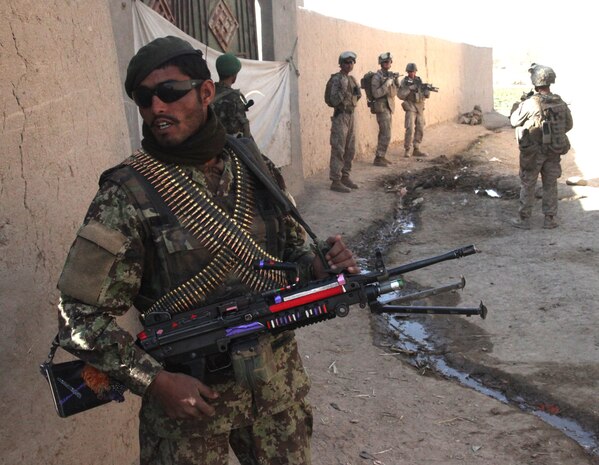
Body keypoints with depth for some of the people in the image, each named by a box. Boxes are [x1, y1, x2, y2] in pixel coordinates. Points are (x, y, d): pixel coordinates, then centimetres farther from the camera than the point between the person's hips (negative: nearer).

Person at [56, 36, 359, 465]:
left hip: (278, 376, 4)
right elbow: (80, 316, -12)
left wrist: (324, 265, -10)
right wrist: (154, 381, -19)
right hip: (189, 392, -3)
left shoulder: (256, 168, -1)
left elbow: (292, 252, 11)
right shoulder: (128, 194, -14)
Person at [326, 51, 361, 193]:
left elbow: (356, 98, 19)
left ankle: (345, 177, 21)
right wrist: (343, 90, -29)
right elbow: (334, 100, -17)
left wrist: (358, 91, -1)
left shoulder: (352, 79, 13)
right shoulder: (336, 79, -11)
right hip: (340, 116, -8)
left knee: (350, 150, 12)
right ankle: (335, 181, -5)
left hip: (351, 115, 8)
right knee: (338, 150, -8)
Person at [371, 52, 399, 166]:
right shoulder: (377, 77, -11)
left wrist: (395, 81, -3)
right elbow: (376, 94, -20)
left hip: (389, 107, 9)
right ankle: (378, 158, -8)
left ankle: (381, 156, 17)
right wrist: (387, 83, -22)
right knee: (386, 135, -12)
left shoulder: (390, 75, 13)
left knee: (383, 134, 11)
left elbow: (394, 93, 13)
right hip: (382, 108, -8)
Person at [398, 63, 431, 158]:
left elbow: (427, 95, 10)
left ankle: (416, 150, 14)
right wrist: (409, 88, -20)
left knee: (420, 130, 6)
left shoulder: (419, 80, 11)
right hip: (410, 107, -5)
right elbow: (400, 95, -11)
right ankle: (408, 150, -8)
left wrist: (427, 90, -11)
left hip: (420, 108, 5)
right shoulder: (404, 81, -1)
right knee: (410, 129, -15)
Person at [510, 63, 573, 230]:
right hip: (553, 152, 4)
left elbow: (514, 121, -5)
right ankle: (550, 219, 19)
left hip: (533, 152, -3)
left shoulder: (529, 104, -19)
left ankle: (524, 219, 13)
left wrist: (520, 105, 9)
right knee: (550, 185, 14)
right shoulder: (560, 103, -4)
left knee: (527, 186, 8)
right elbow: (568, 125, 8)